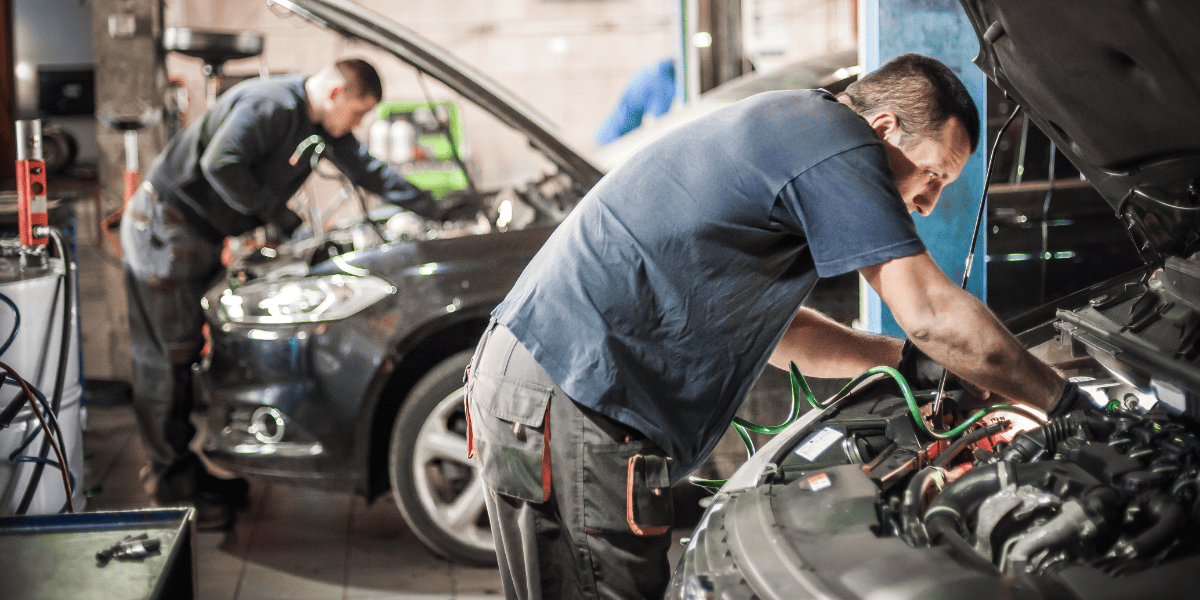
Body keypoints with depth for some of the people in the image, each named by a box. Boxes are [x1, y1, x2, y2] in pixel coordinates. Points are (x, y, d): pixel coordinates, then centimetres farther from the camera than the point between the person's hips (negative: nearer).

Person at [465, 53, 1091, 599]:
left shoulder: (778, 128, 23)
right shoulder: (837, 140, -8)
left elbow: (769, 323, 32)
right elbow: (934, 314, -12)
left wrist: (905, 358, 28)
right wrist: (1063, 400, -1)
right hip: (569, 406, -10)